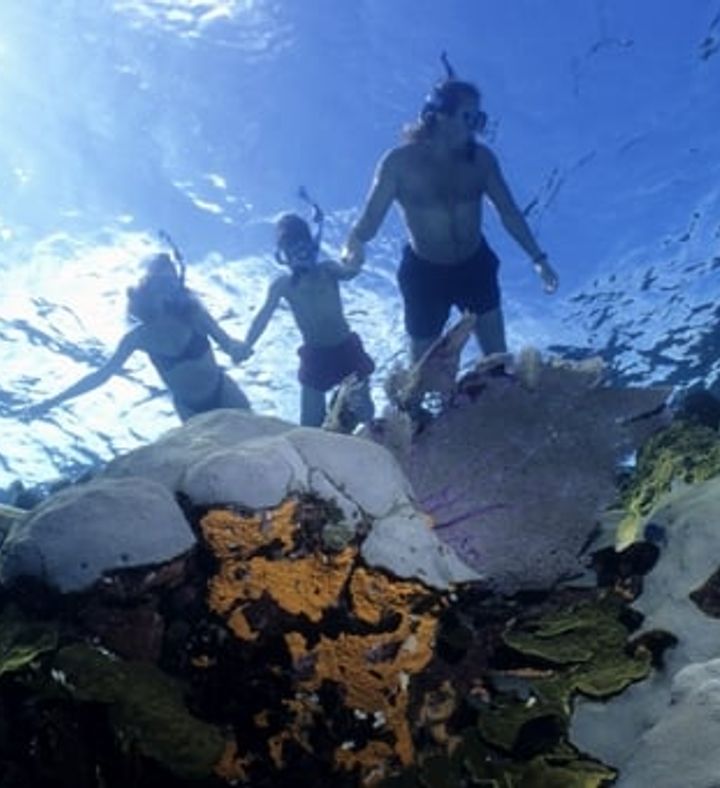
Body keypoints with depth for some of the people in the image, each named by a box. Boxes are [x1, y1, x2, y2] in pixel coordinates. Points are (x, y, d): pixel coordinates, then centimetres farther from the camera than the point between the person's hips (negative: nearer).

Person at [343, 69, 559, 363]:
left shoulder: (481, 157, -10)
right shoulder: (400, 161, -19)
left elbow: (509, 212, 0)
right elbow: (371, 218, -20)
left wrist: (538, 258, -5)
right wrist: (355, 242, -44)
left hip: (475, 267, 2)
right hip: (424, 273, -2)